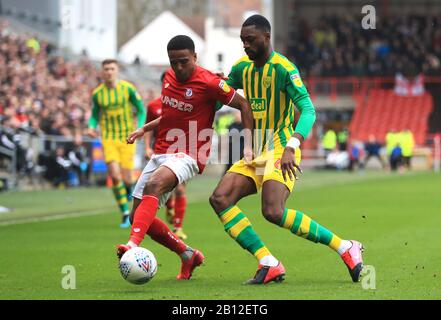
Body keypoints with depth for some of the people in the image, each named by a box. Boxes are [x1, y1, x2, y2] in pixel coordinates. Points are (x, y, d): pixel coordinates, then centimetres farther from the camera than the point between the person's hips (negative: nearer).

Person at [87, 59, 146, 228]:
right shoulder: (97, 93, -1)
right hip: (109, 138, 1)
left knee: (126, 178, -3)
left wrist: (138, 129, -14)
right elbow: (95, 115, 12)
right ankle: (126, 214, -3)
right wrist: (92, 127, -9)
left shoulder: (128, 88, -6)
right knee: (115, 175, -15)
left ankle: (130, 189, 38)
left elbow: (141, 110, 1)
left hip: (127, 138, -1)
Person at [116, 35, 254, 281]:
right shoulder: (170, 77, 11)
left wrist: (248, 146, -11)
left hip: (187, 157, -8)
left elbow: (244, 105, -6)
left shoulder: (209, 82, -11)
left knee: (154, 185, -37)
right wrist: (146, 128, 21)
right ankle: (188, 255, 20)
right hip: (161, 153, 8)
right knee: (138, 216, 3)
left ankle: (134, 244, -53)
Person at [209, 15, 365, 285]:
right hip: (255, 153, 8)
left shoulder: (283, 68, -13)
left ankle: (346, 248, -13)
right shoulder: (242, 68, 10)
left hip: (280, 151, -8)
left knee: (274, 212, -27)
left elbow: (308, 110, -22)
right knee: (220, 199, -11)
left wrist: (291, 147, -35)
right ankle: (269, 265, -13)